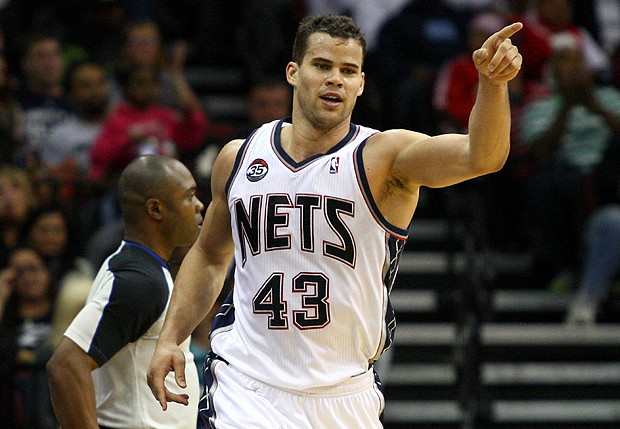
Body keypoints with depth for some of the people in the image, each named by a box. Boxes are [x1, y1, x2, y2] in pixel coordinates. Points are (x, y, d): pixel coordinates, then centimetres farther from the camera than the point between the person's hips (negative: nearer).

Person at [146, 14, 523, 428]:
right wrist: (170, 339, 10)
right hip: (248, 389, 0)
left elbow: (480, 156, -27)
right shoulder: (239, 158, 4)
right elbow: (209, 255, 20)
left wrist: (492, 83, -44)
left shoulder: (385, 157, -8)